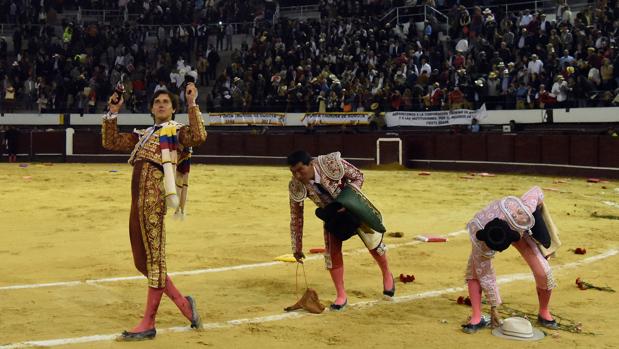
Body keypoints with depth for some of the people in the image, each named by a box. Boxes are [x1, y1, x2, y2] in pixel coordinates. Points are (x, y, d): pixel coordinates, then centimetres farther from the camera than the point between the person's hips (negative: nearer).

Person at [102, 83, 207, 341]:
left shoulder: (177, 131, 5)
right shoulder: (143, 135, 25)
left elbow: (199, 136, -16)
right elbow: (110, 142, 26)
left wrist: (192, 104, -16)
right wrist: (112, 113, 19)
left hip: (154, 195, -8)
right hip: (138, 198, 8)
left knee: (153, 256, -5)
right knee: (142, 260, 10)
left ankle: (148, 324, 0)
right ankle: (183, 303, 21)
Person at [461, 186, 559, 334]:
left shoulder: (521, 215, -47)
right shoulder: (480, 243, -40)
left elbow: (536, 191, -27)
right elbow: (485, 276, -26)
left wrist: (539, 209, -4)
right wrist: (493, 308, -18)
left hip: (520, 229, 1)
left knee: (543, 273, -11)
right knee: (474, 272, -21)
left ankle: (544, 313, 13)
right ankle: (477, 318, -10)